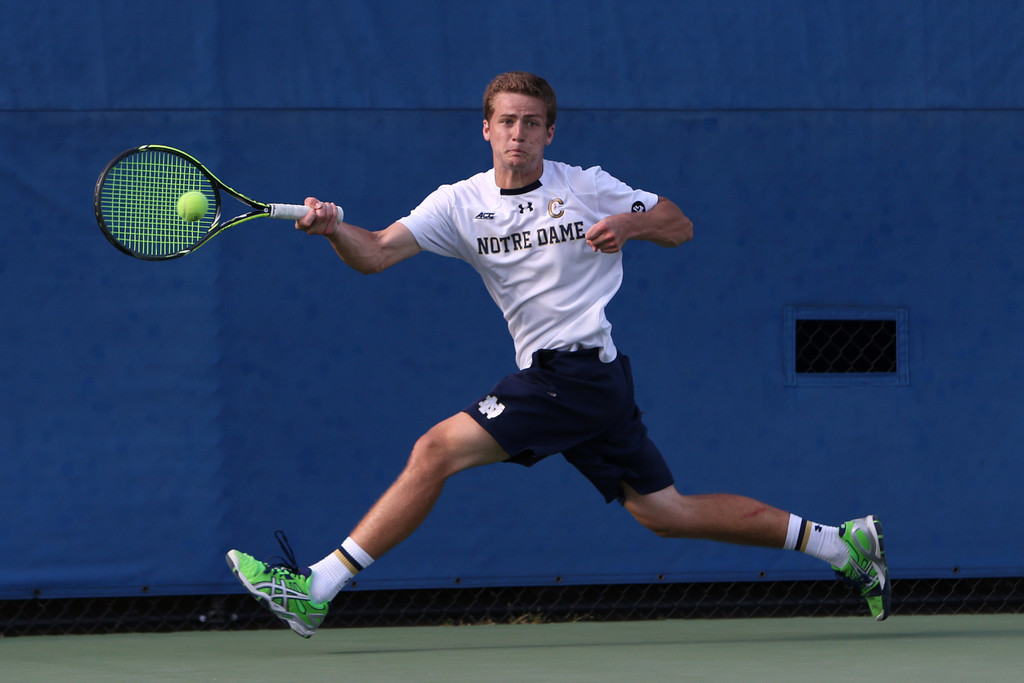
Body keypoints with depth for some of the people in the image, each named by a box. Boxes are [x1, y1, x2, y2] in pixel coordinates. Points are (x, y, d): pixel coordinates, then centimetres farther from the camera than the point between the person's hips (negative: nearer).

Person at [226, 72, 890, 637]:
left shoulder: (587, 187, 0)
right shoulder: (460, 203, 9)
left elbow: (681, 225, 7)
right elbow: (377, 252, -2)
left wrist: (629, 223, -14)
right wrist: (332, 228, -23)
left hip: (580, 366, -6)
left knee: (436, 450, -15)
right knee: (666, 513, 9)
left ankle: (317, 588, -12)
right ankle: (845, 543, 19)